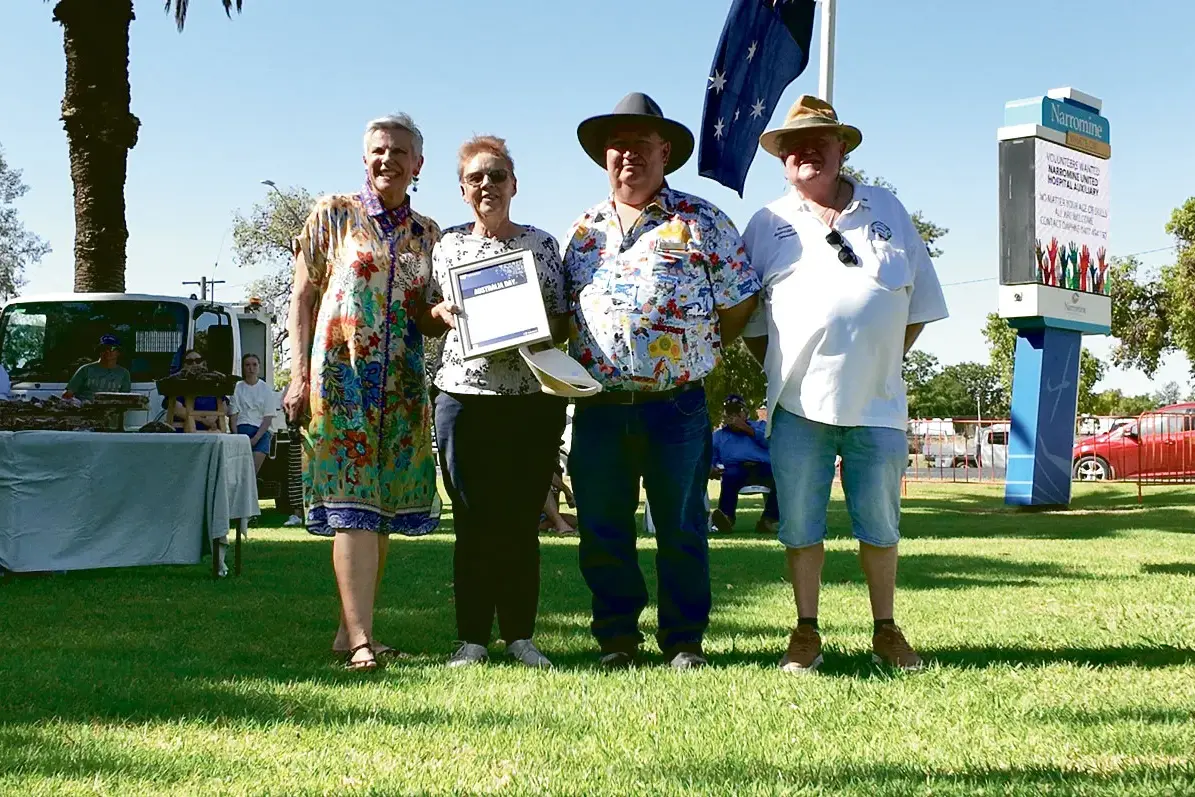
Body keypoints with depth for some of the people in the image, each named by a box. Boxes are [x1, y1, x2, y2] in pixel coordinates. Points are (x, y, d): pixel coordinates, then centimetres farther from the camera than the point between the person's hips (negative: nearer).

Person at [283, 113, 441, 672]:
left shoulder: (428, 233, 15)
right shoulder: (333, 214, 5)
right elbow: (302, 297, 3)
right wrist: (300, 374, -5)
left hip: (403, 384, 4)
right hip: (341, 374, -4)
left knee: (383, 508, 6)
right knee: (353, 504, -12)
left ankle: (350, 628, 16)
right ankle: (362, 640, -16)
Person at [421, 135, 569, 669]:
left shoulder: (542, 244, 9)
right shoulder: (447, 245, 11)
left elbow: (563, 322, 9)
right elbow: (426, 321, 15)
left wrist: (541, 327, -12)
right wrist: (442, 313, -6)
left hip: (533, 400, 0)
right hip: (464, 398, 0)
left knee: (522, 523, 4)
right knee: (473, 523, 1)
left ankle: (520, 635, 14)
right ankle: (472, 638, 9)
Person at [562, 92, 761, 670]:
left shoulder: (701, 222, 2)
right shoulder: (585, 229, 14)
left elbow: (739, 301, 4)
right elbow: (564, 309, 21)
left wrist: (699, 353, 3)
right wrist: (567, 363, 8)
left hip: (676, 406, -3)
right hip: (598, 406, 3)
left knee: (681, 529, 5)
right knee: (602, 531, 7)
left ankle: (685, 639, 17)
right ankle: (616, 637, 21)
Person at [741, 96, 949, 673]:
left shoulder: (886, 210, 11)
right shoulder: (768, 223, 8)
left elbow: (919, 303, 13)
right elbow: (746, 318, 10)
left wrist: (882, 360, 7)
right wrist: (781, 370, 3)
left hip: (877, 403, 1)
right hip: (799, 405, 0)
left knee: (879, 523, 7)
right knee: (799, 523, 4)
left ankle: (886, 631, 20)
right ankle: (807, 632, 15)